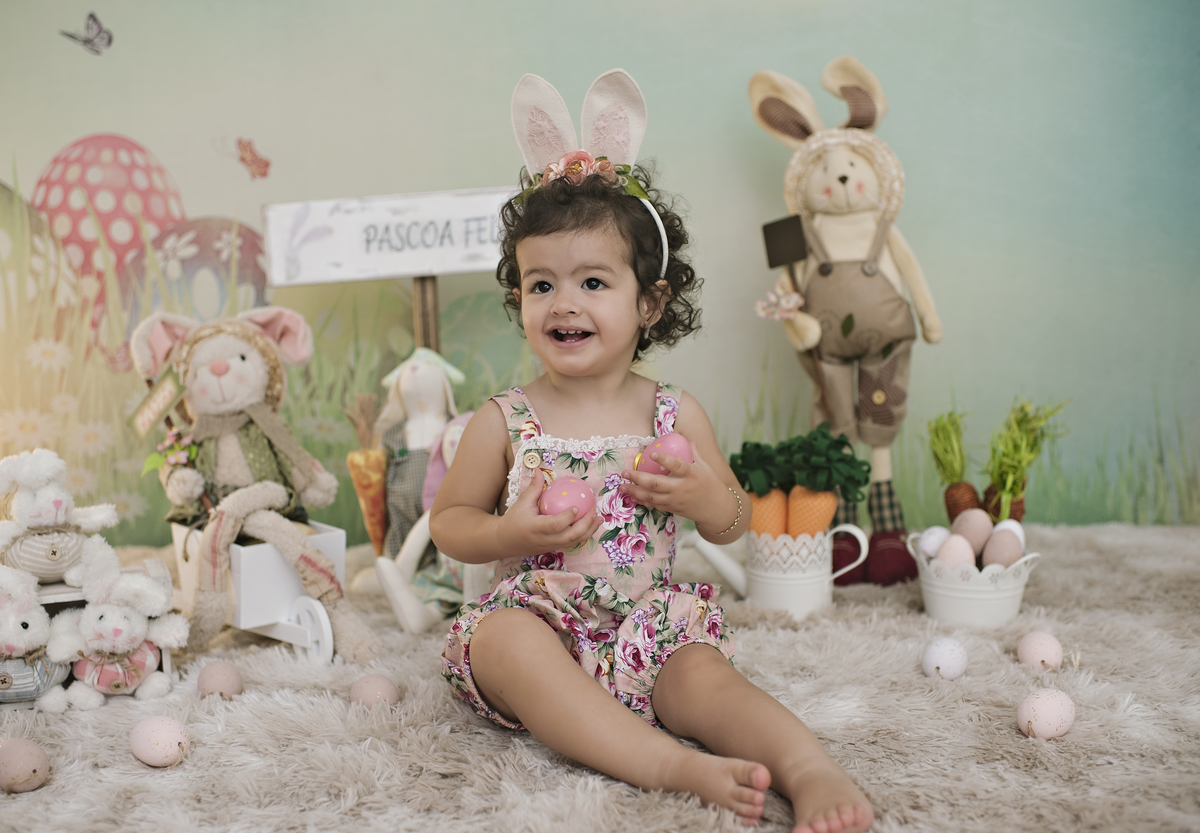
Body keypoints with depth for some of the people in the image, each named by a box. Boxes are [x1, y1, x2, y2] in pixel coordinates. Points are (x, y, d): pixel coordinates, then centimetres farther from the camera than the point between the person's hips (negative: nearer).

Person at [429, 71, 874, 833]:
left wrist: (705, 496, -15)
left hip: (648, 624, 1)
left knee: (703, 676, -29)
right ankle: (674, 767, -43)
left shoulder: (676, 415, 3)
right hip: (539, 619, -1)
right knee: (505, 639, -34)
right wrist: (511, 532, -17)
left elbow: (734, 526, 10)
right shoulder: (504, 421, 0)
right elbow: (448, 522, 6)